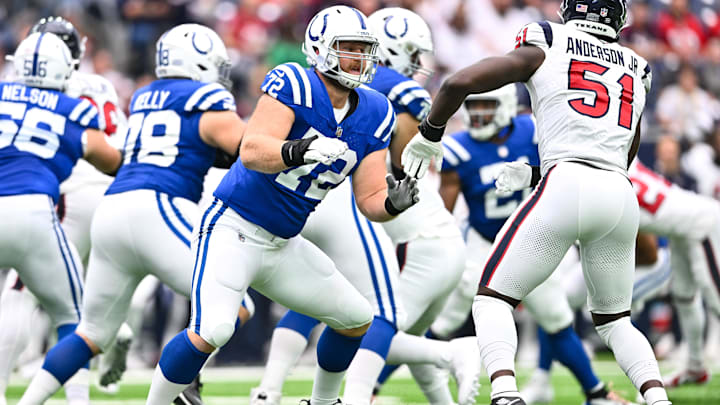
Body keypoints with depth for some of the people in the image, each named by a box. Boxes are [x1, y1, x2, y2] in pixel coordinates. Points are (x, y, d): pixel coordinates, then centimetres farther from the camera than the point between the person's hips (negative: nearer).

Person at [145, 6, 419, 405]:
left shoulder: (373, 115, 3)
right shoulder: (293, 85, -18)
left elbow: (369, 201, 2)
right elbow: (251, 152, -31)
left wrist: (393, 203, -20)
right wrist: (295, 152, -50)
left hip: (282, 246, 8)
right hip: (233, 230, -8)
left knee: (356, 318, 14)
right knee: (211, 332, -25)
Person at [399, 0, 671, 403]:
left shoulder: (544, 49, 11)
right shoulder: (636, 71, 23)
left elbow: (459, 83, 3)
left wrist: (429, 137, 21)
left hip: (565, 187, -4)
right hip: (621, 195, 4)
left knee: (494, 298, 6)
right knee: (615, 319, 23)